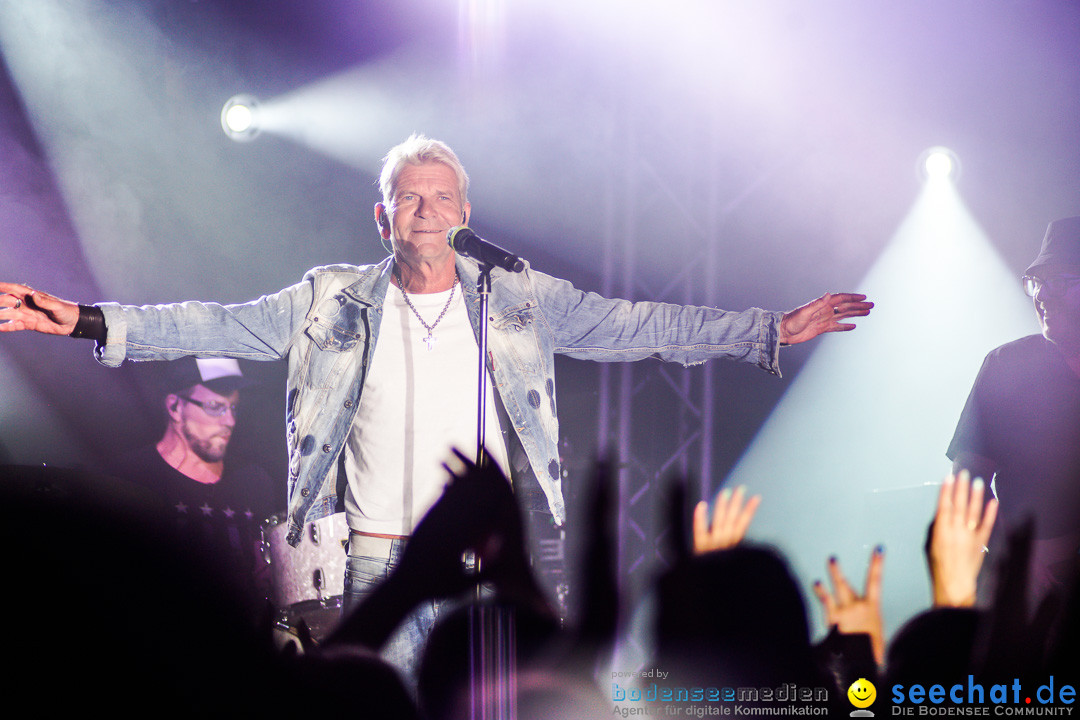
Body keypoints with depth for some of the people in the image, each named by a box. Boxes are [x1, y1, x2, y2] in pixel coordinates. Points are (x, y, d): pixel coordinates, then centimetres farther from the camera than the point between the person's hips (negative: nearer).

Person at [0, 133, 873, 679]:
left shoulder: (521, 300, 6)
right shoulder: (334, 302, 5)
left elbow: (636, 325, 5)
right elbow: (219, 327, 2)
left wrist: (772, 330, 0)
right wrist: (88, 321, -8)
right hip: (379, 563, 0)